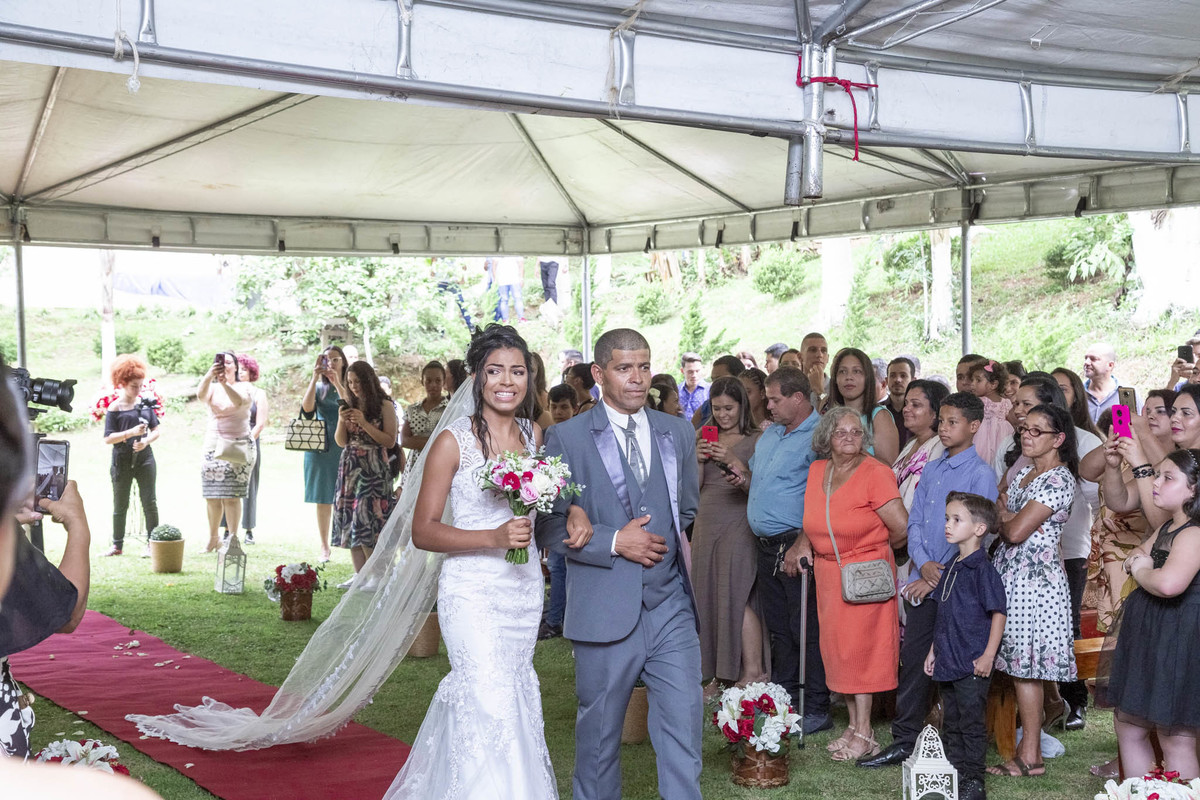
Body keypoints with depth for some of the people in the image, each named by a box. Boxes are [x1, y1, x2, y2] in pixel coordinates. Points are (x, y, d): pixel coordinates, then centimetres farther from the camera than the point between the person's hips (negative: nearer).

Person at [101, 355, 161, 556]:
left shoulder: (145, 404, 6)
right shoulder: (115, 407, -4)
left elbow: (157, 430, 10)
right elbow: (108, 438, -9)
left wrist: (146, 441, -10)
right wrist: (131, 432, -20)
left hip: (144, 458, 2)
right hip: (122, 461, -2)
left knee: (149, 502, -1)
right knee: (120, 505, 8)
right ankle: (117, 545, 19)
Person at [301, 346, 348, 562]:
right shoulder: (319, 387, 9)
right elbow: (307, 410, -9)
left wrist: (338, 383, -20)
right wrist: (315, 379, -14)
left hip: (346, 447, -2)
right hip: (321, 449, 2)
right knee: (323, 500, 4)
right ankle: (324, 548, 11)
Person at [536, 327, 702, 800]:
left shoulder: (678, 433, 11)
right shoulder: (565, 439, -2)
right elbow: (549, 527, -4)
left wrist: (682, 544, 6)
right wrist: (614, 542, -13)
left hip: (671, 606, 3)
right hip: (605, 611, -3)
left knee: (683, 724, -1)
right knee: (599, 731, 10)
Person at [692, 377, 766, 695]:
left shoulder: (755, 440, -1)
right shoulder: (704, 438, 13)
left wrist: (731, 460, -16)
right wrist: (699, 459, -6)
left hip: (740, 524, -5)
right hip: (707, 524, 5)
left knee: (736, 596, -12)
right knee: (710, 598, 4)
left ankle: (753, 672, -6)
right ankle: (720, 676, 10)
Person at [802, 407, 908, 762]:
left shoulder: (875, 473, -13)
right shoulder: (817, 471, 7)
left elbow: (902, 526, -17)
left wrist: (876, 548, -1)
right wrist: (804, 544, 5)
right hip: (828, 572, 6)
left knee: (860, 647, -3)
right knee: (837, 648, 9)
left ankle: (864, 734, 4)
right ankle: (855, 726, 21)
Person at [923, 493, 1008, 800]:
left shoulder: (983, 570, -14)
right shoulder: (951, 569, 11)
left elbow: (998, 614, -15)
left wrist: (988, 656, -18)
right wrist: (934, 650, 19)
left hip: (973, 663, -8)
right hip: (947, 660, 8)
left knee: (972, 722, -1)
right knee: (951, 723, 15)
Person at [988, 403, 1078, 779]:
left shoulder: (1059, 480, -13)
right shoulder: (1024, 472, 16)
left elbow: (1015, 531, -17)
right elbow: (999, 515, 16)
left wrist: (1005, 519, 2)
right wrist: (1010, 518, -4)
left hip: (1033, 579, -8)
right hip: (1009, 575, 8)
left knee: (1025, 667, -6)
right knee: (1018, 665, 8)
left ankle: (1030, 757, 0)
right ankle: (1026, 744, 13)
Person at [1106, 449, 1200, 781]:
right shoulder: (1167, 528, 13)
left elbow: (1169, 583, -38)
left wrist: (1140, 571, -17)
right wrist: (1137, 560, -1)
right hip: (1150, 638, 11)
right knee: (1129, 727, 17)